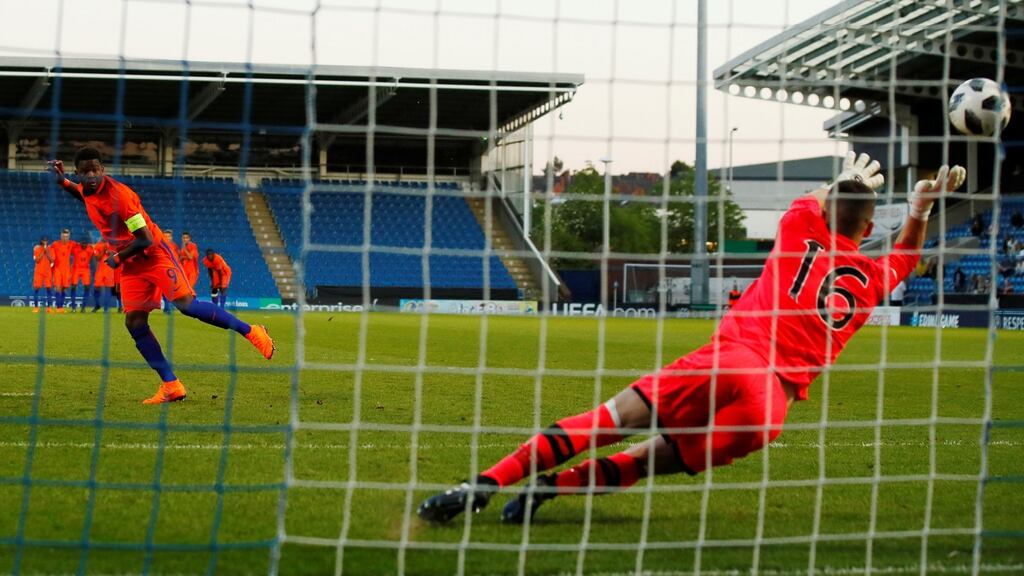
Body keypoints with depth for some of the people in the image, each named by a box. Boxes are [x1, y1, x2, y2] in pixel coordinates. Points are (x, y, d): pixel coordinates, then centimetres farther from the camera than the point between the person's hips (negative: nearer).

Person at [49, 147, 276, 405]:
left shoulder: (118, 194, -24)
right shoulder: (88, 190, 1)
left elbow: (145, 239, -23)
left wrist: (118, 258, -12)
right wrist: (62, 181, 17)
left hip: (154, 255, -8)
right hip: (132, 266, 8)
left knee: (186, 305, -20)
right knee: (134, 323, -4)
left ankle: (251, 332, -10)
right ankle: (171, 386, -3)